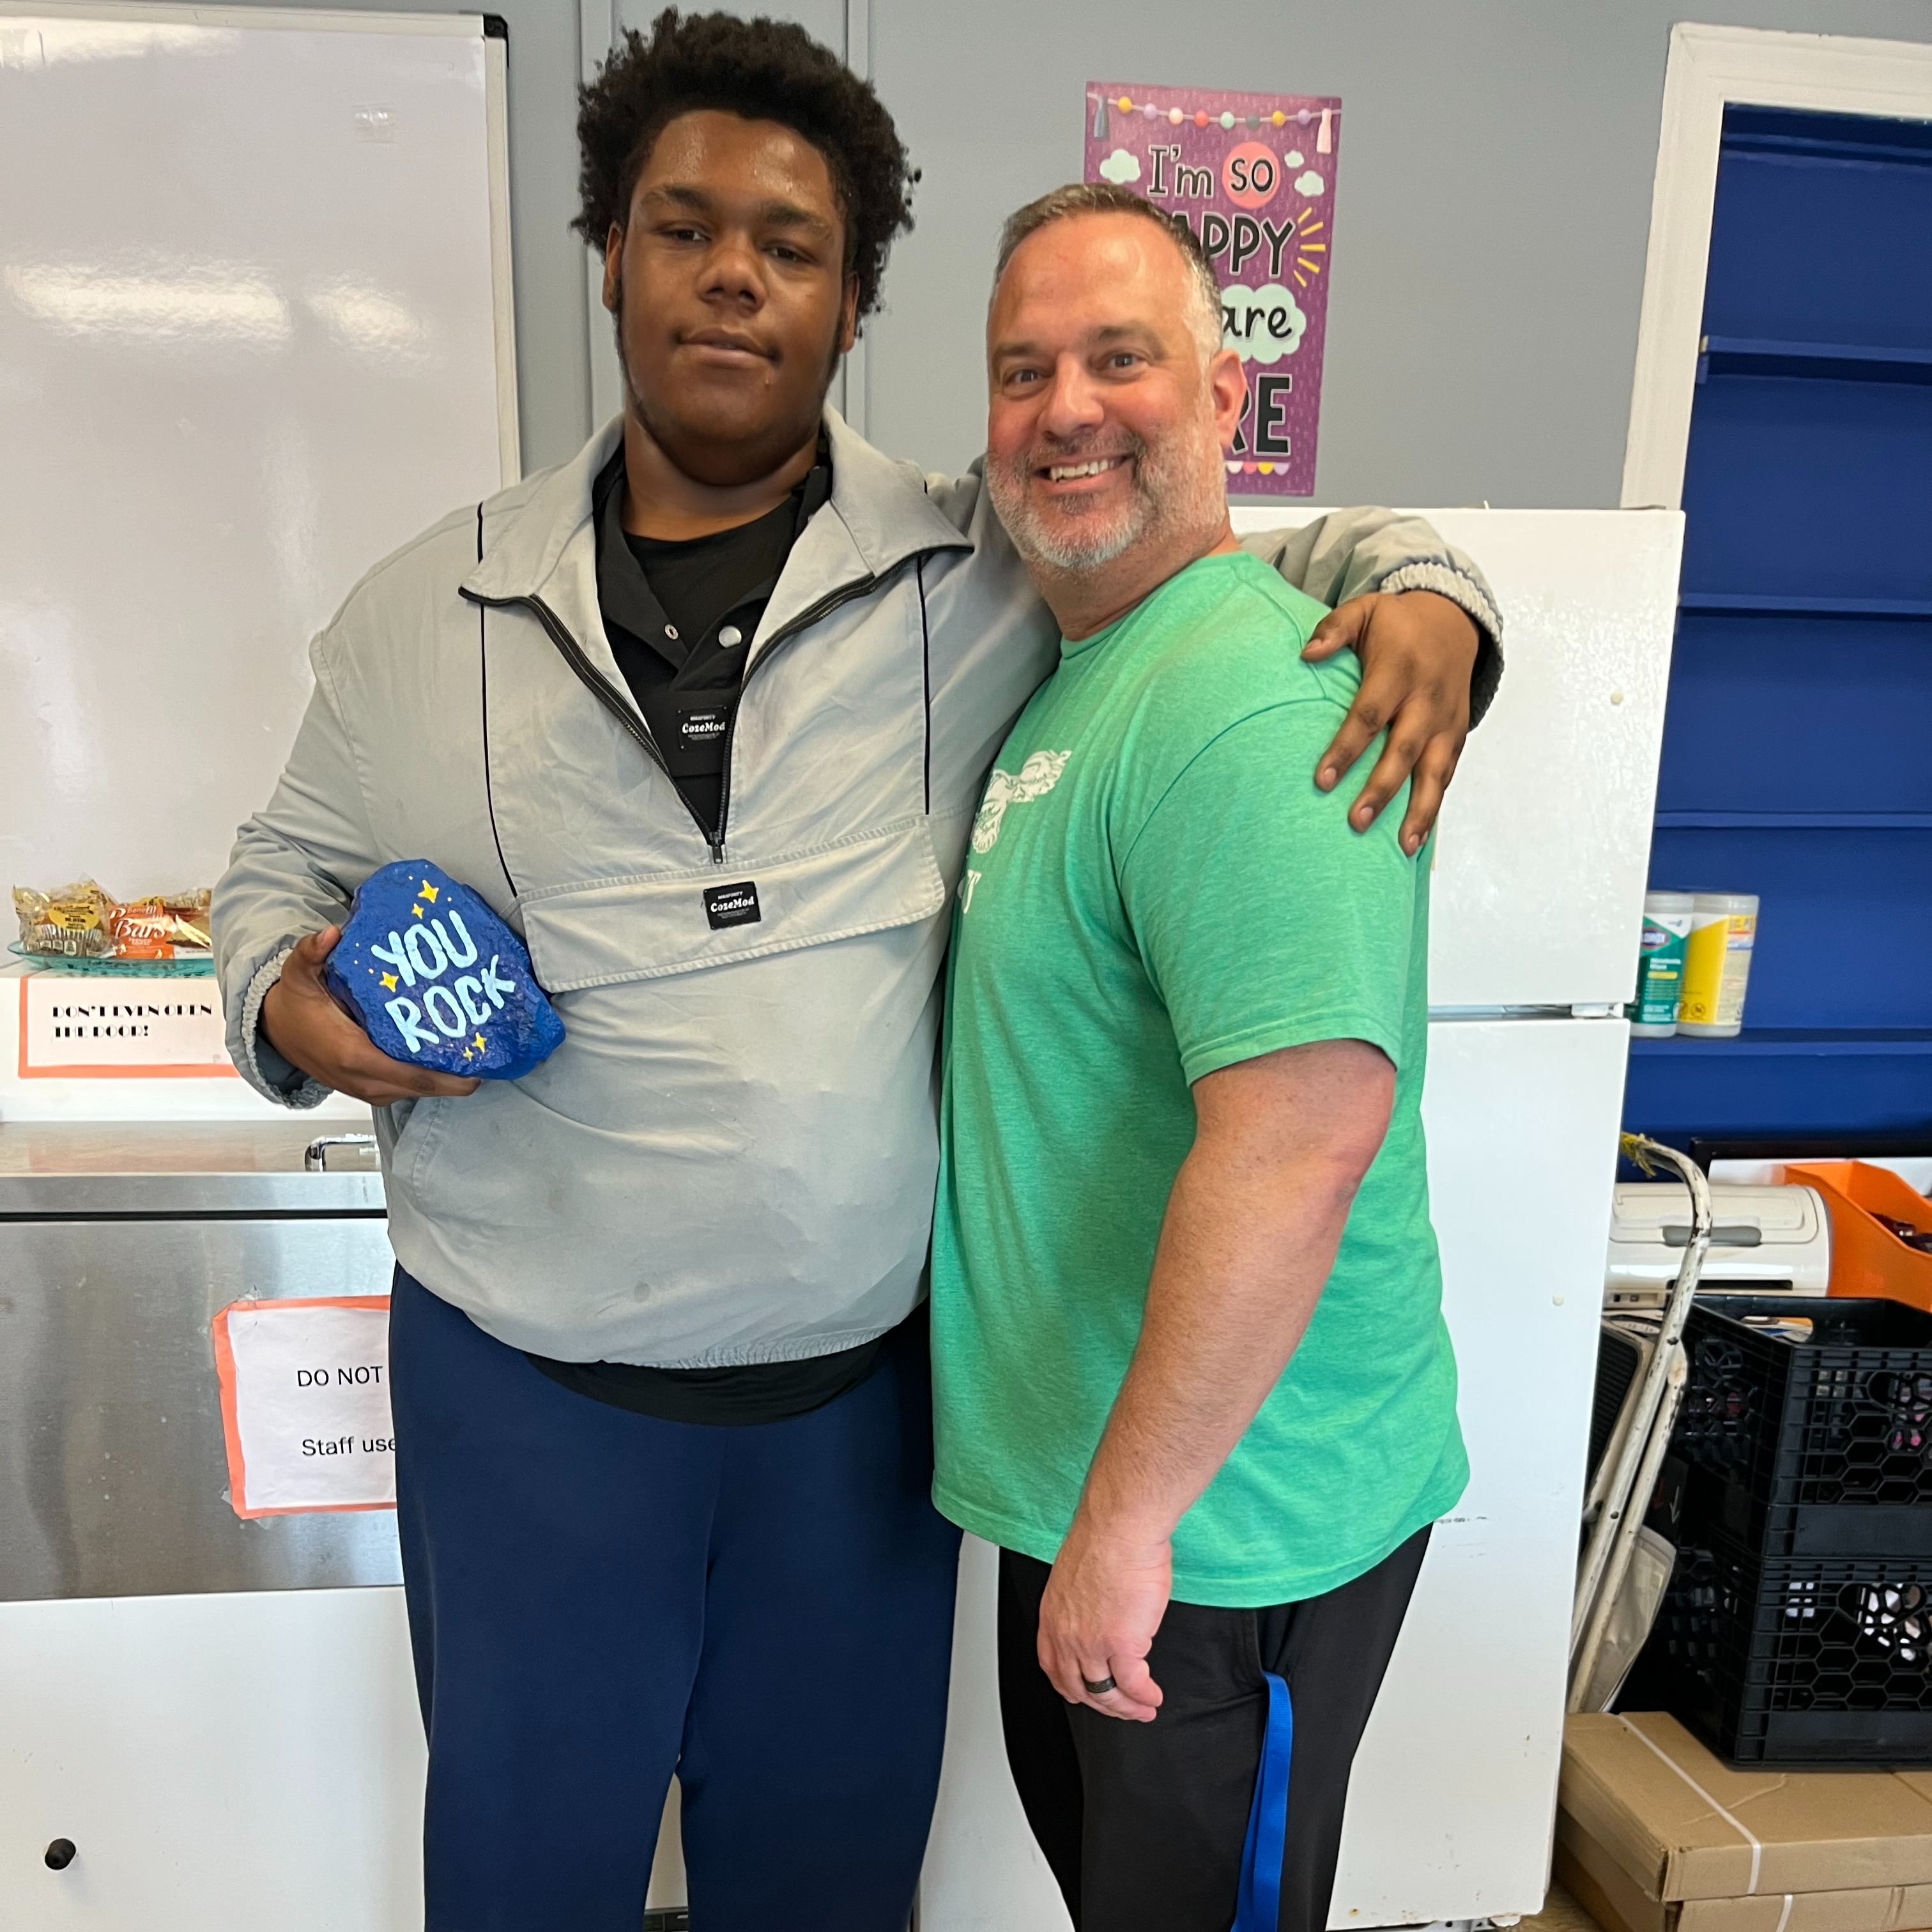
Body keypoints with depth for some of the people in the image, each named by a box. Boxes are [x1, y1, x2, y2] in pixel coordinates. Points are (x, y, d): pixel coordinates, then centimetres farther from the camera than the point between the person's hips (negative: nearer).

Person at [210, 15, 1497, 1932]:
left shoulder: (982, 571, -2)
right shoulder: (428, 608, 2)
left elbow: (1255, 553, 9)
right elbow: (286, 873, 13)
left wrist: (1420, 587, -11)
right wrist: (289, 1003, -8)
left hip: (864, 1374, 0)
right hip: (525, 1381, 1)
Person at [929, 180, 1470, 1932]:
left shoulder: (1244, 701, -24)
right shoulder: (1076, 668, 8)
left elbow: (1303, 1130, -31)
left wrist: (1132, 1515, -24)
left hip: (1226, 1519, -9)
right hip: (1081, 1476, 9)